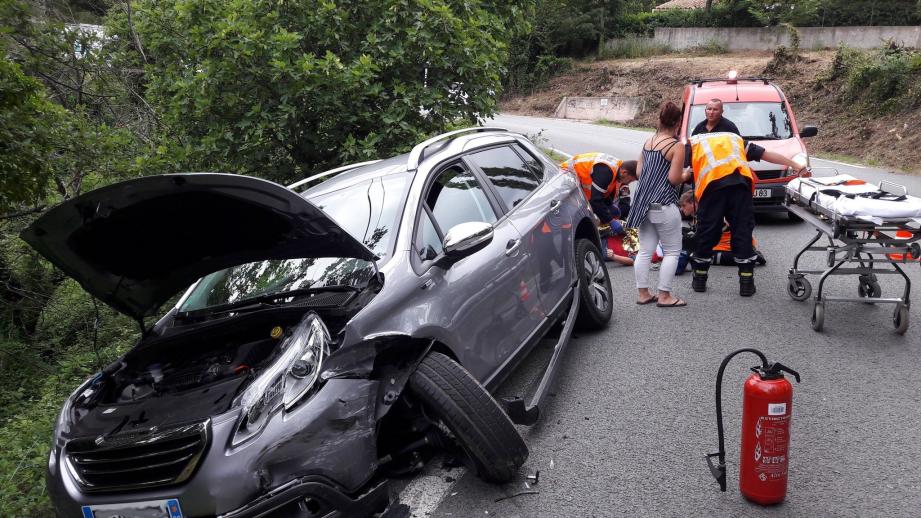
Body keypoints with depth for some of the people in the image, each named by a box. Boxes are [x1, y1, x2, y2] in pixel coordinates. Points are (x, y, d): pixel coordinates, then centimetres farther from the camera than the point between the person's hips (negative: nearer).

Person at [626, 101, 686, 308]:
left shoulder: (648, 142, 9)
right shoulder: (676, 147, -10)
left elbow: (639, 171, 11)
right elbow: (674, 179, -14)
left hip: (643, 202, 7)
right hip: (663, 204, -7)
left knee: (645, 250, 12)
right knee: (672, 251, 5)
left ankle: (642, 293, 17)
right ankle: (664, 296, 6)